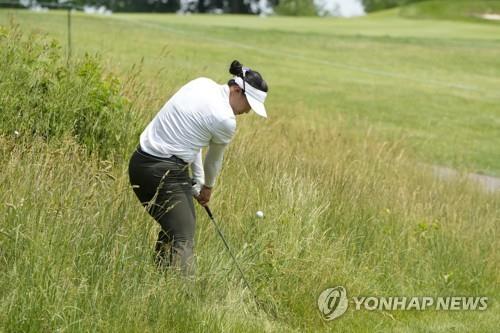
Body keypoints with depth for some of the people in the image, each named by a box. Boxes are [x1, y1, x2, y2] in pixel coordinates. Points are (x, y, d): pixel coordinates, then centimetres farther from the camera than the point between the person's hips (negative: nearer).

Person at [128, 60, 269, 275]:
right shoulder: (225, 120, -14)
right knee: (183, 239, -11)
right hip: (165, 174, -9)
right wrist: (208, 187, 24)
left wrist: (198, 180, 15)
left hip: (140, 162, 9)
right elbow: (214, 159, 5)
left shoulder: (201, 84, 9)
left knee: (172, 229, 19)